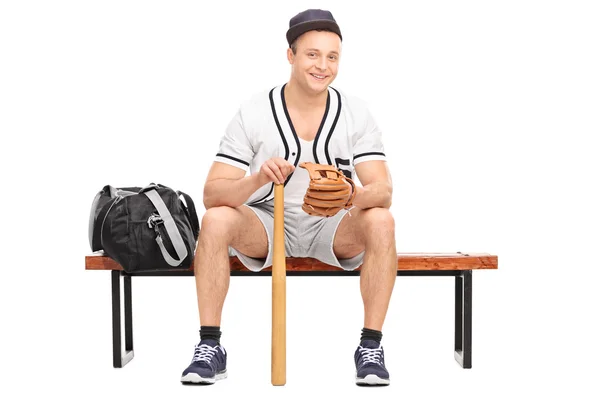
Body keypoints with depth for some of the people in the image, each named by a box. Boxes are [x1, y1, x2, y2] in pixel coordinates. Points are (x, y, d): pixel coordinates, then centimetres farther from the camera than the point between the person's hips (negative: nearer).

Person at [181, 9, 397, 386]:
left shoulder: (355, 112, -8)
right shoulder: (253, 112, -12)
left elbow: (383, 191, -15)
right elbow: (212, 193, -17)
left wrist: (353, 196, -39)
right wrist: (257, 180, -39)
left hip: (331, 227, 1)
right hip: (266, 223, 0)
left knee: (380, 221, -29)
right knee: (216, 220, -29)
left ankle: (371, 347, -18)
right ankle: (210, 347, -17)